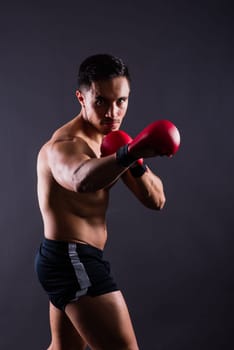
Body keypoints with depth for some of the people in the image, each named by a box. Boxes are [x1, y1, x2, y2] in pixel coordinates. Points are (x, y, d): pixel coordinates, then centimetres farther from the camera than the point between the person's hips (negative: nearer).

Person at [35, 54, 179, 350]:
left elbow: (156, 201, 4)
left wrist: (136, 164, -16)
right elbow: (81, 179, -48)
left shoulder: (109, 141, 9)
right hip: (73, 260, -10)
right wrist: (131, 153, -65)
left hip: (69, 259, 10)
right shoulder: (66, 145, -21)